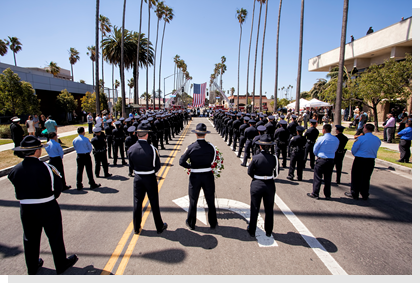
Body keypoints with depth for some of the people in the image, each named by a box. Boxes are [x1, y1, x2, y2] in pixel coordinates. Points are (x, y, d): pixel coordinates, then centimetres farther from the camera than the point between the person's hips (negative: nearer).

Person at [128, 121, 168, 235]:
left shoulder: (131, 149, -8)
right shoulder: (152, 149, -20)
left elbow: (131, 166, 3)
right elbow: (157, 166, -10)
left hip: (137, 178, 3)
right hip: (150, 179, -3)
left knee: (137, 203, 16)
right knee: (154, 203, 11)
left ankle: (136, 228, 30)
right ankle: (159, 227, 26)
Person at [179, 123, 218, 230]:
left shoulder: (191, 147, -13)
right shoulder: (211, 147, -11)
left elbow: (181, 162, -12)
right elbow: (213, 161, -2)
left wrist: (190, 166, 2)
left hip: (195, 177, -1)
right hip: (208, 176, 1)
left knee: (193, 202, 17)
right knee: (211, 202, 17)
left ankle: (191, 224, 33)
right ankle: (213, 224, 32)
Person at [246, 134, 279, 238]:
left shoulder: (255, 158, -15)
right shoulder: (274, 158, -11)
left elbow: (249, 172, -6)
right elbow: (276, 174, -1)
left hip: (257, 185, -1)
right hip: (270, 185, 2)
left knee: (254, 209, 13)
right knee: (269, 209, 18)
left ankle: (252, 231, 26)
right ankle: (268, 232, 31)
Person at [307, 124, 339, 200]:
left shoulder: (321, 139, -13)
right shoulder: (336, 140, 1)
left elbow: (315, 150, -4)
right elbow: (335, 150, 11)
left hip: (321, 160, -5)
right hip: (331, 160, 5)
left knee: (317, 177, 5)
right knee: (328, 178, 13)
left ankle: (315, 194, 10)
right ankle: (327, 195, 20)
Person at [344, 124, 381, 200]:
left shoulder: (361, 138, -14)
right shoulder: (377, 139, 2)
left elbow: (353, 150, -8)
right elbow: (375, 150, 13)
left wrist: (355, 155, 12)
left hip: (359, 160, -5)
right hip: (371, 161, 5)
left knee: (356, 177, 7)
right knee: (366, 178, 15)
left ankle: (354, 194, 15)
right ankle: (365, 195, 23)